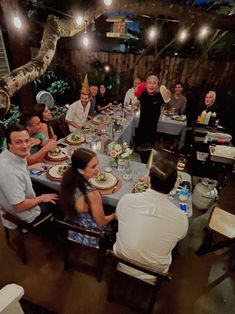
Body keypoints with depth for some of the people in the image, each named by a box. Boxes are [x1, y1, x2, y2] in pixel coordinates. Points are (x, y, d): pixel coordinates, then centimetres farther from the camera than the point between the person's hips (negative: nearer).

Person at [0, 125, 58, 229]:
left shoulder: (16, 155, -14)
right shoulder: (10, 172, -40)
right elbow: (20, 207, -32)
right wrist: (41, 198, -17)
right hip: (24, 217, -8)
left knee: (53, 191, 22)